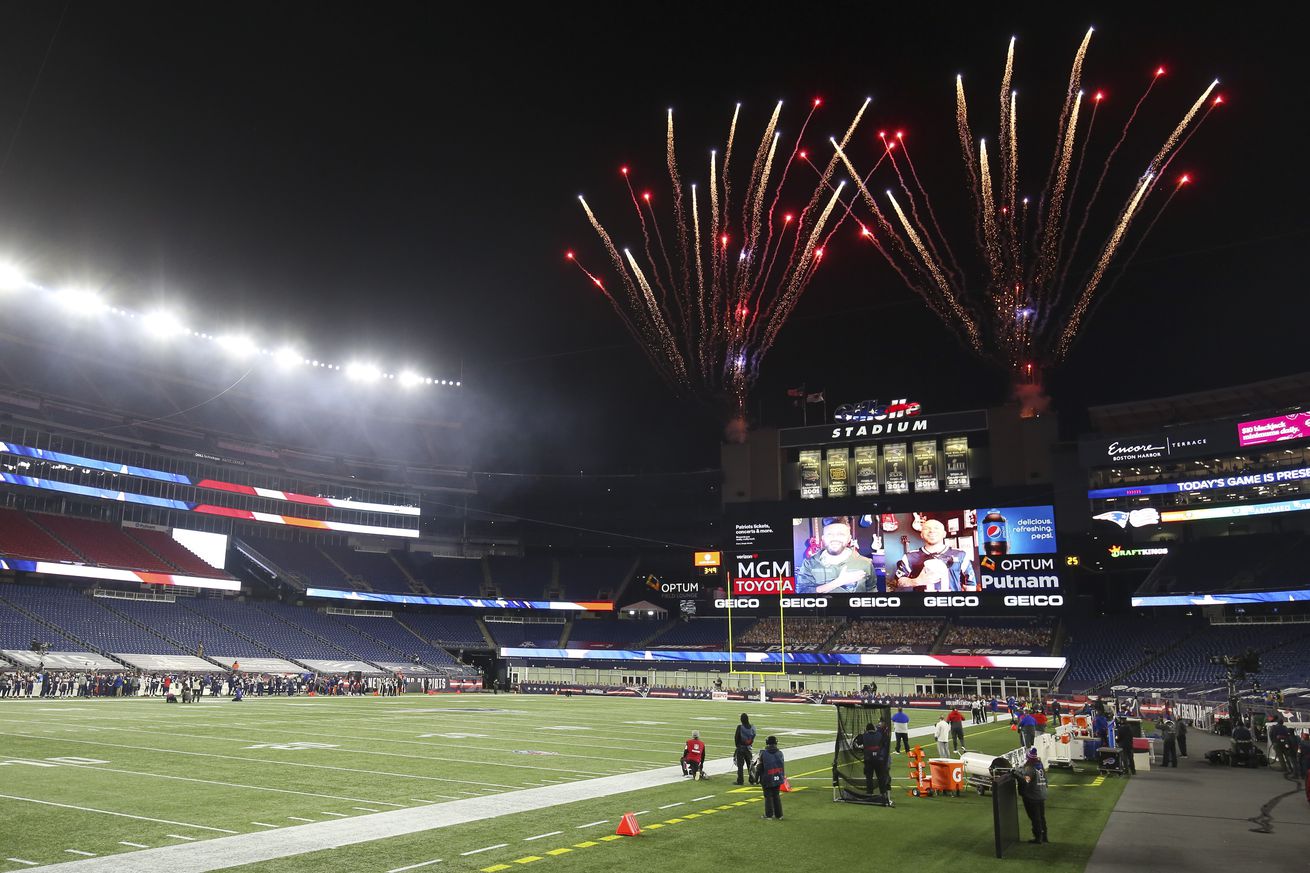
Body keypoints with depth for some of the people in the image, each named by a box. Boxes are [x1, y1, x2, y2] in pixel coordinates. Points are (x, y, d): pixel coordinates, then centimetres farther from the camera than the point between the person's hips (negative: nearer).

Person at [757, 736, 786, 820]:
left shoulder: (763, 754, -11)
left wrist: (758, 779, 4)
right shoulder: (780, 753, 0)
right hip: (777, 779, 4)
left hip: (767, 780, -4)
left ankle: (769, 815, 10)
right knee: (776, 796, 14)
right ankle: (779, 815, 17)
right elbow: (783, 766, 10)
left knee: (768, 797, 6)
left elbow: (760, 768, -5)